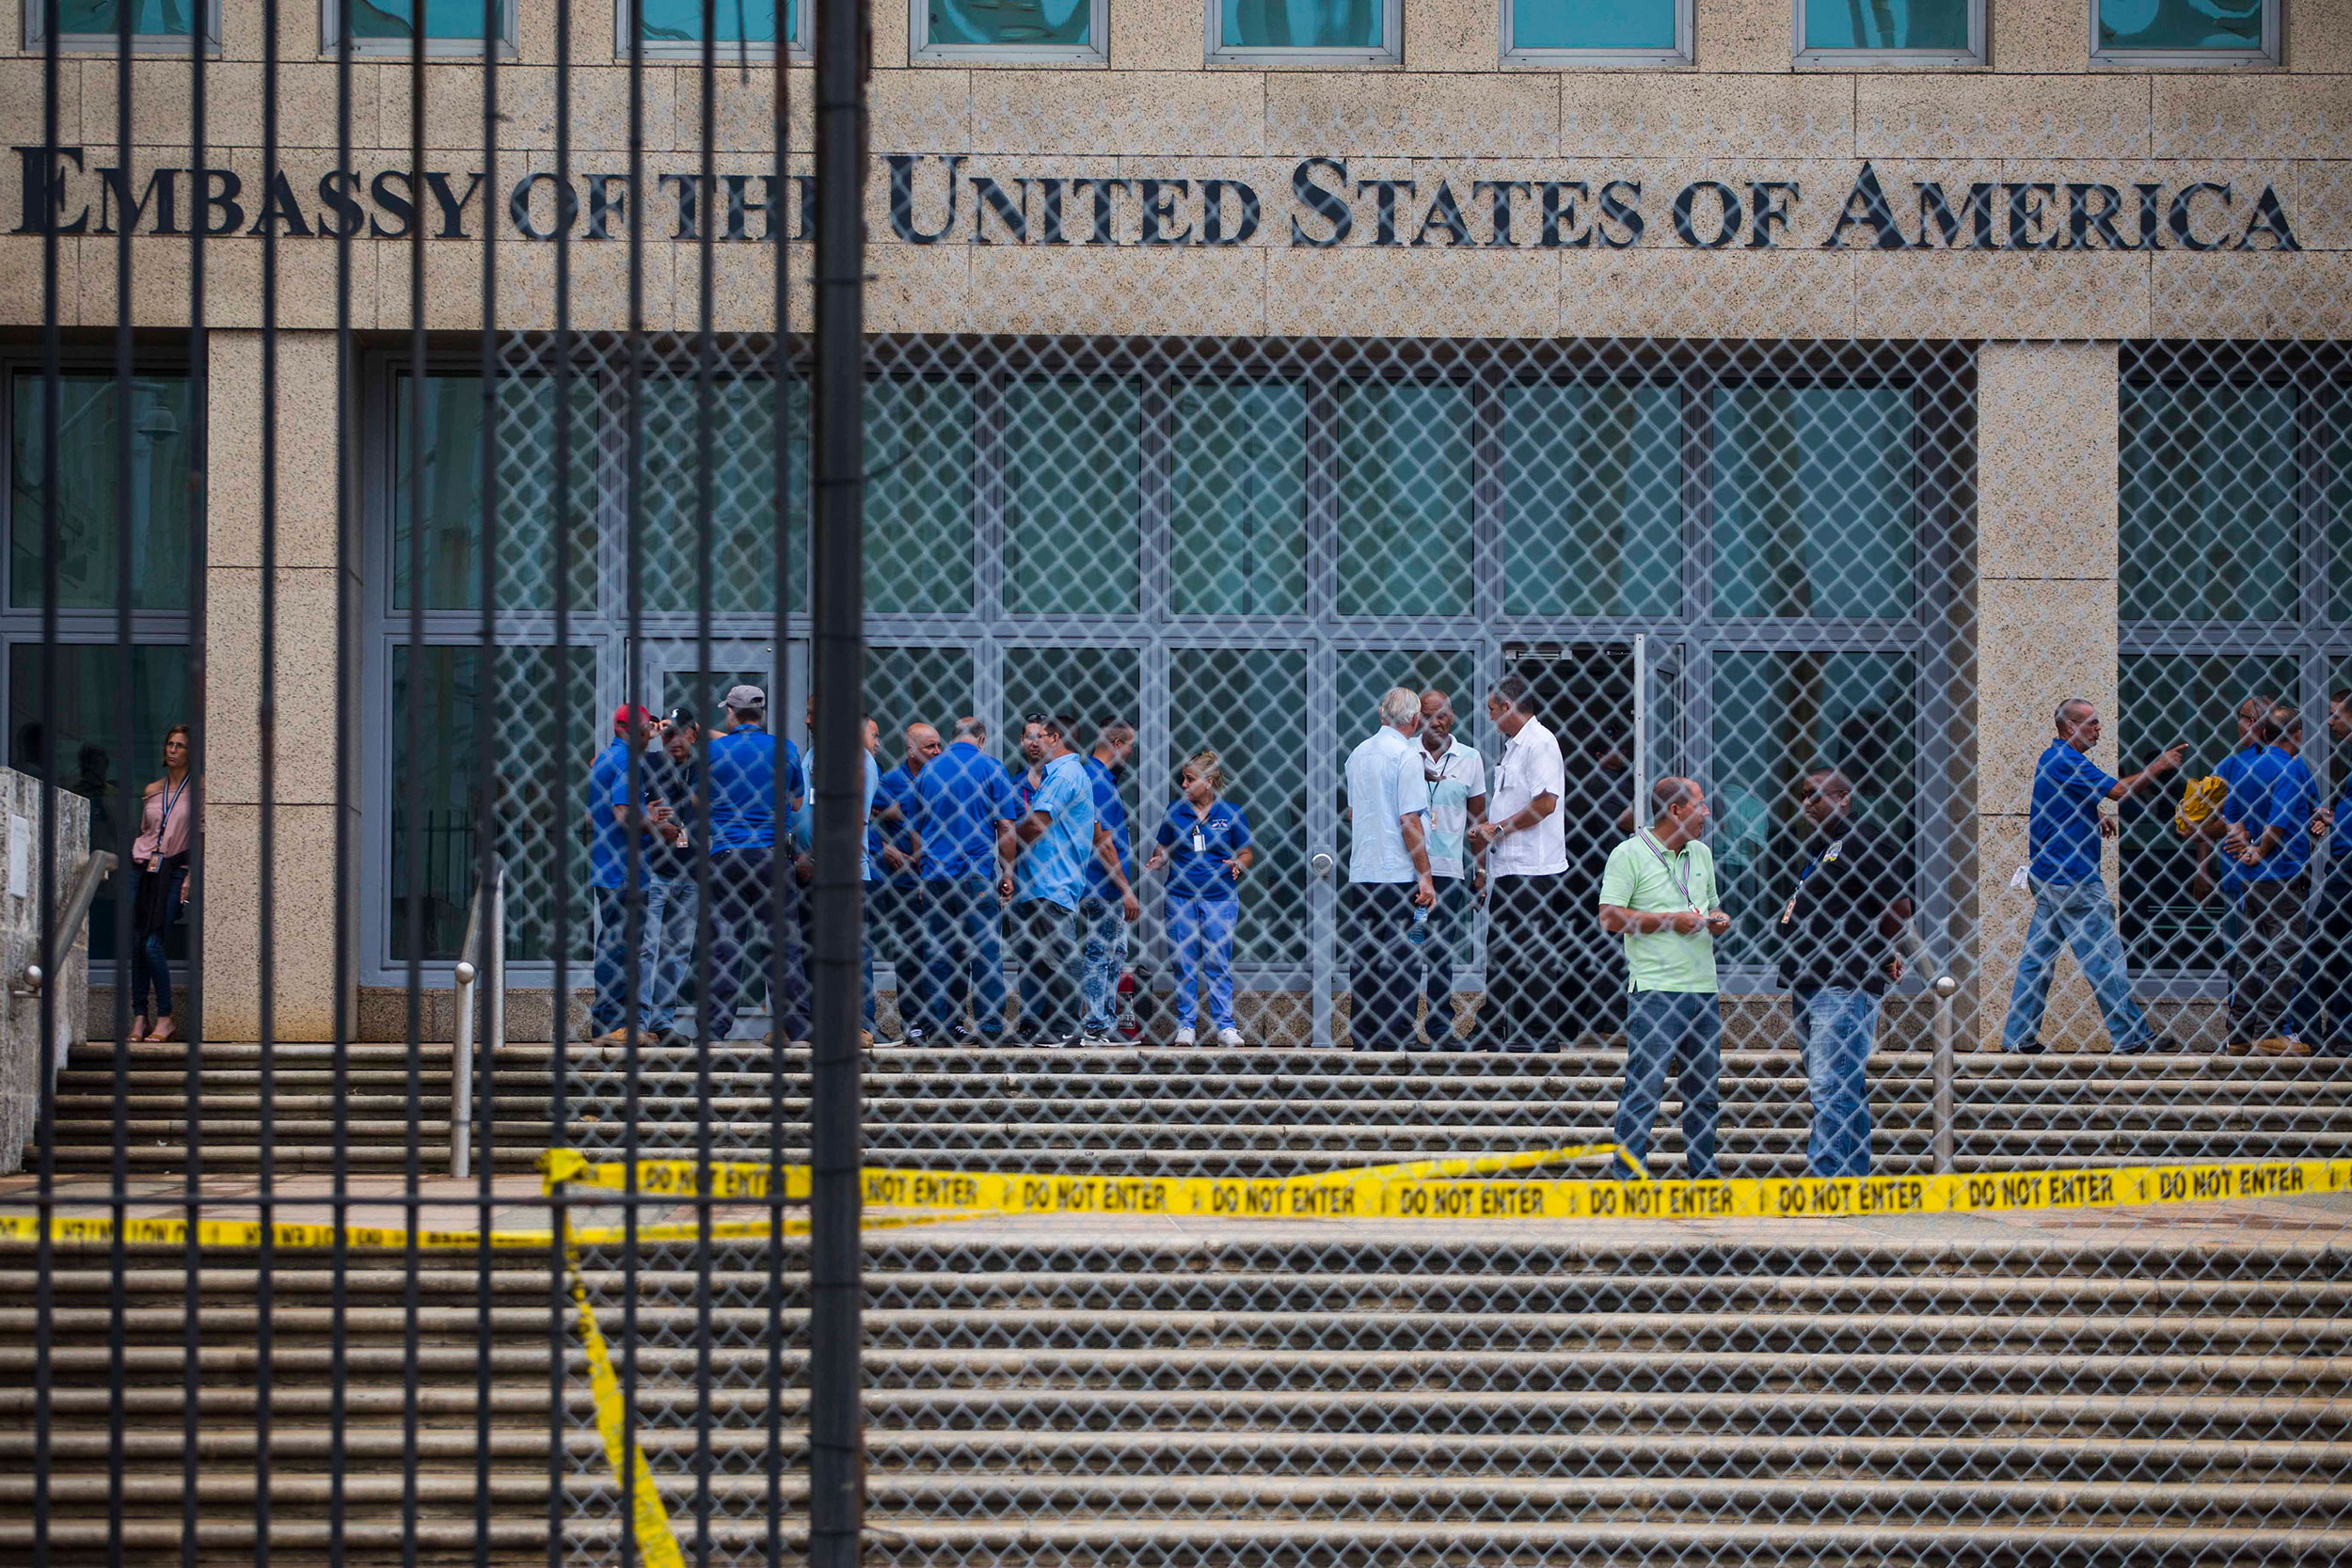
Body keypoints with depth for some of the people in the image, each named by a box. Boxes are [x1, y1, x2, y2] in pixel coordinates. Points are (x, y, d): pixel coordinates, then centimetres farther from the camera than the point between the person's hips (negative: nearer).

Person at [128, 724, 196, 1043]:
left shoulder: (197, 788, 0)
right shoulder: (151, 790, 15)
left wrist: (190, 876, -10)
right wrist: (139, 861, 12)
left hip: (175, 870, -5)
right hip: (143, 867, 5)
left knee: (152, 945, -14)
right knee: (136, 944, -3)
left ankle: (164, 1018, -4)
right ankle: (139, 1017, 1)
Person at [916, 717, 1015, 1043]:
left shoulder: (928, 771, 11)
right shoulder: (990, 768, -1)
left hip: (934, 873, 4)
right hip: (975, 872, -4)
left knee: (939, 952, 7)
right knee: (985, 948, -2)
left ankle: (947, 1023, 8)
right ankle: (990, 1024, -5)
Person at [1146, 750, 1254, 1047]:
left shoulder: (1231, 814, 3)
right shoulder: (1175, 811, 7)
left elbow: (1247, 852, 8)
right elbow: (1162, 850, 12)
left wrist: (1238, 864, -13)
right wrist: (1156, 862, -9)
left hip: (1220, 897, -2)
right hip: (1180, 897, 2)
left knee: (1218, 963, -2)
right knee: (1183, 963, 2)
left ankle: (1224, 1025, 2)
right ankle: (1185, 1024, 9)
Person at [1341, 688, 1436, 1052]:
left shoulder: (1358, 754, 12)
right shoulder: (1406, 757, -12)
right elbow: (1410, 821, -16)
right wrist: (1425, 877, -13)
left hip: (1360, 871, 7)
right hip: (1399, 873, -7)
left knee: (1362, 958, 9)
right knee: (1400, 963, -5)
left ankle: (1362, 1040, 11)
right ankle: (1392, 1041, -7)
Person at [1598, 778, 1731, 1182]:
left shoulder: (1701, 854, 17)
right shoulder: (1629, 854, -5)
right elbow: (1610, 917, -12)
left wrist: (1718, 920, 6)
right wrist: (1671, 921, -14)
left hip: (1703, 986, 7)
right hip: (1654, 989, -7)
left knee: (1705, 1083, 10)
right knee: (1645, 1083, -10)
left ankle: (1702, 1167, 21)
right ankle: (1628, 1173, -7)